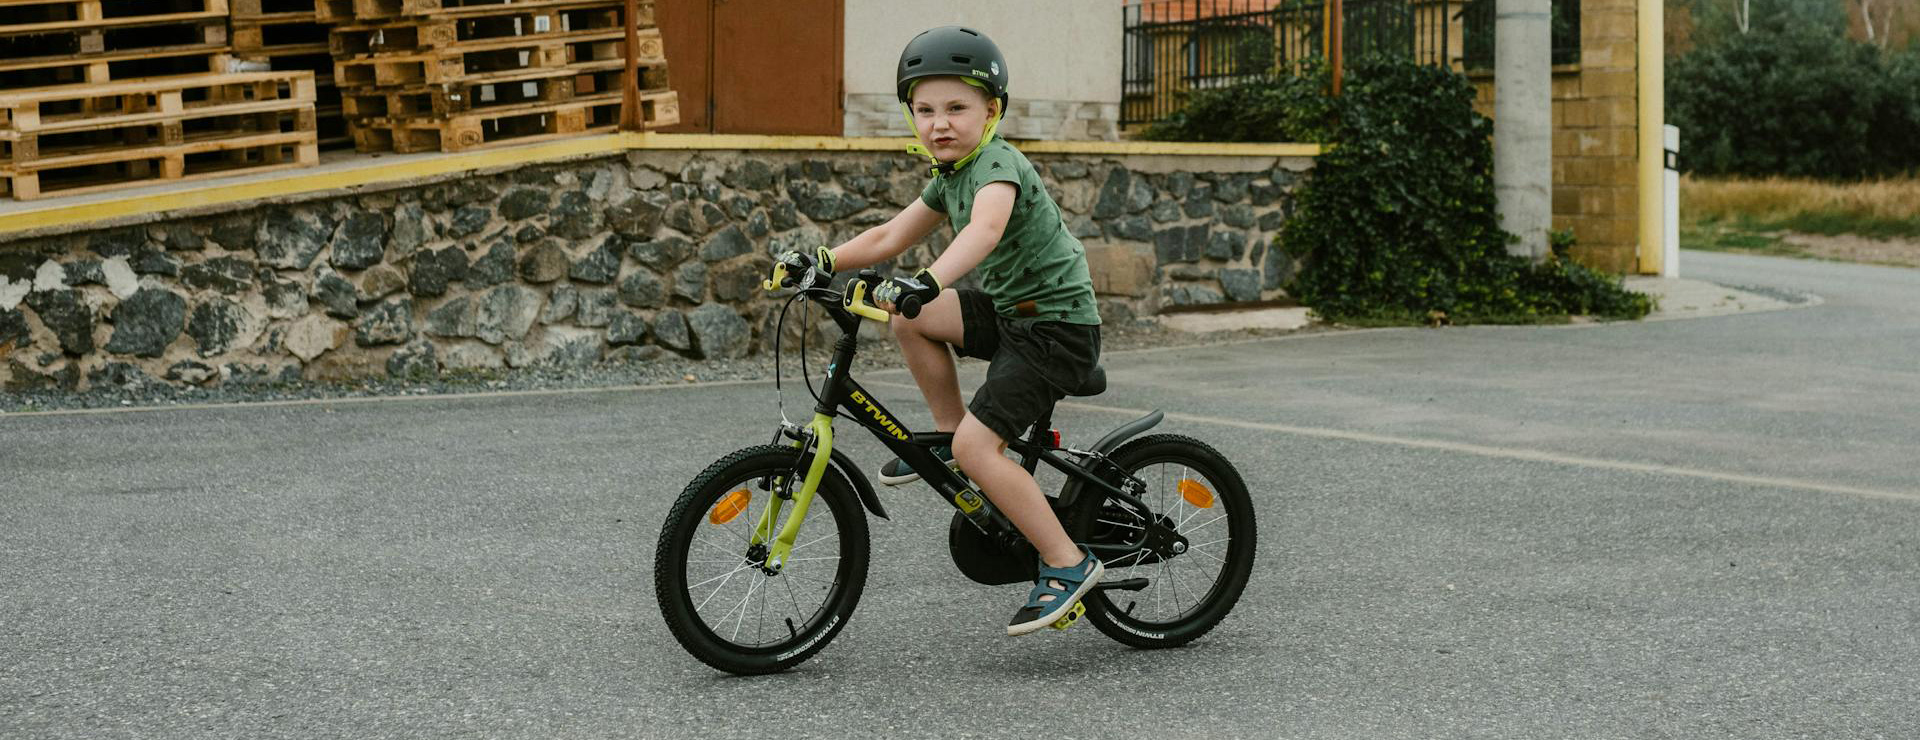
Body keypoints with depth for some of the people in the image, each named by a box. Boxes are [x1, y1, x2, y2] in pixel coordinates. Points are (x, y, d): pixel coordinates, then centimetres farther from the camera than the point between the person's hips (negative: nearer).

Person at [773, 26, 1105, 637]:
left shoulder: (998, 163, -20)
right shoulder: (949, 177, 9)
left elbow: (985, 229, -41)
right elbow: (890, 237, 14)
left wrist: (928, 281, -56)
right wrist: (823, 259, 2)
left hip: (1058, 324, -9)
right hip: (1011, 311, 9)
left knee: (978, 446, -19)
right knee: (908, 315, 3)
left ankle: (1067, 564, -11)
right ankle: (947, 437, 15)